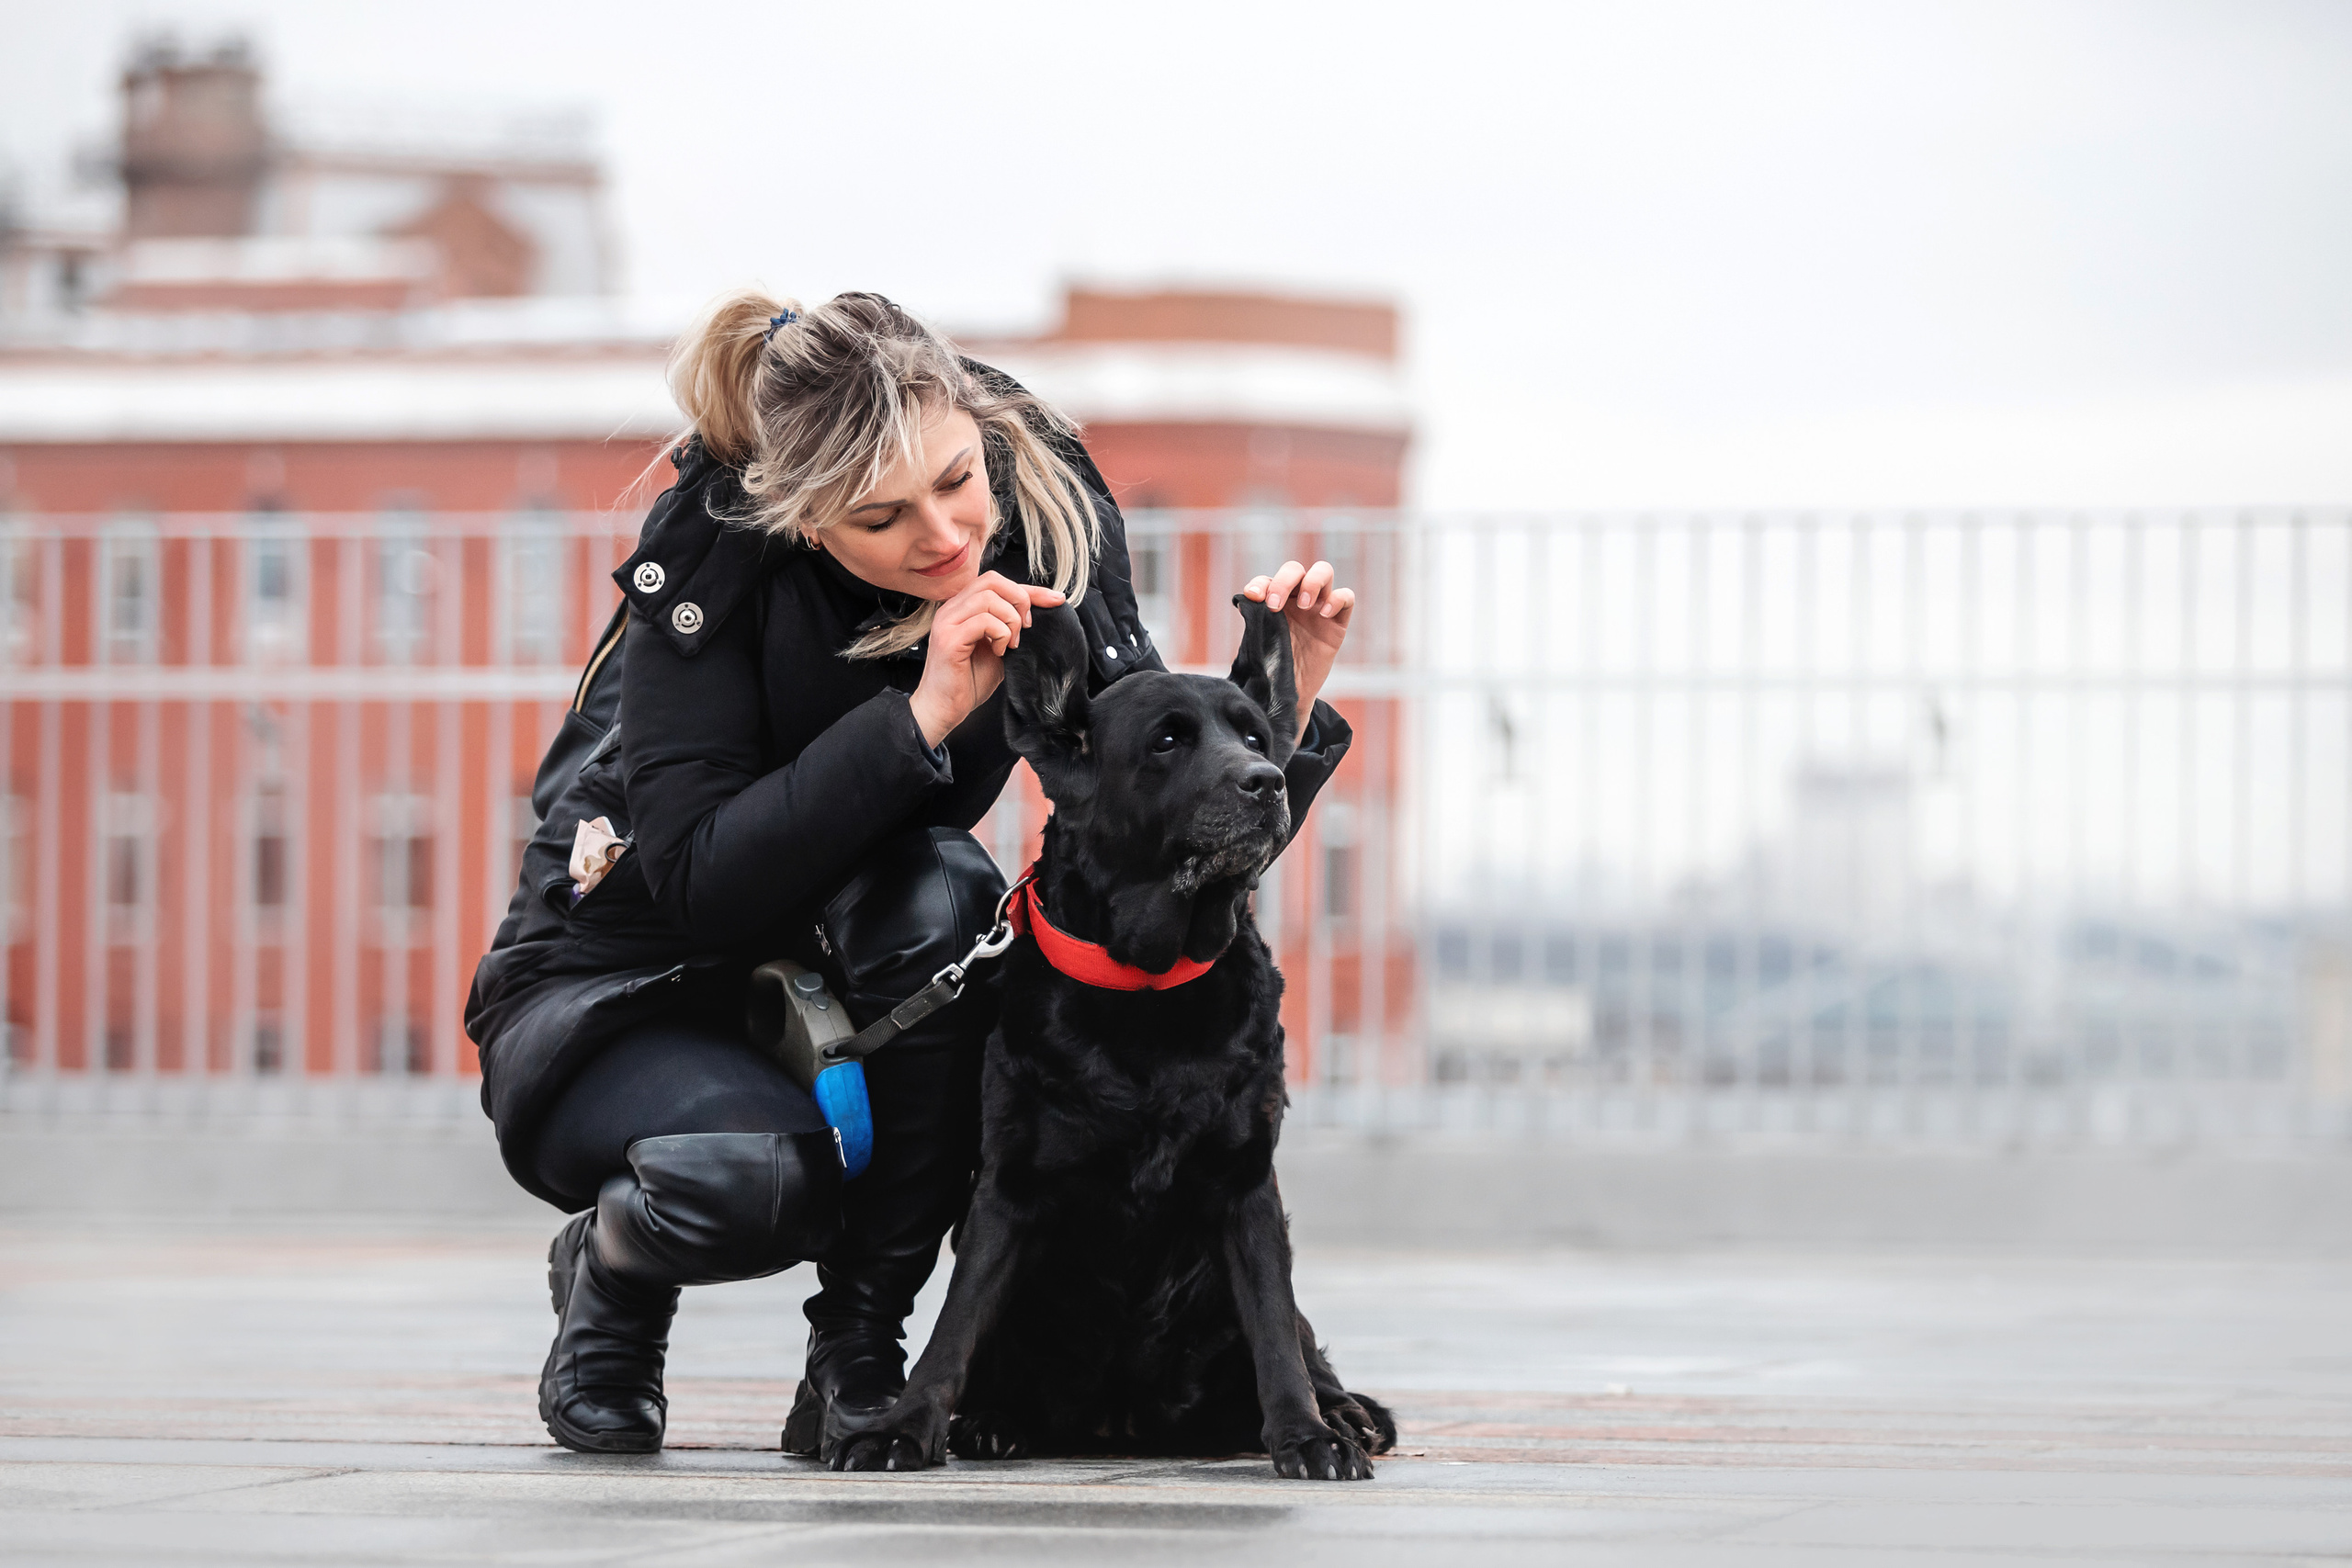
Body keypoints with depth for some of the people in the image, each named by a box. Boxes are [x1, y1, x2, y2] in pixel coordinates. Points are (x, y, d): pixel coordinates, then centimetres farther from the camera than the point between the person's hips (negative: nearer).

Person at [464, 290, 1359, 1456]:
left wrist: (1285, 702, -32)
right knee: (762, 1175, -36)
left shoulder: (1043, 521, -15)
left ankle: (858, 1354, -15)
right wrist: (919, 716, -39)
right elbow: (695, 879, -33)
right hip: (626, 1004, -3)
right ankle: (612, 1268, 3)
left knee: (936, 893, -33)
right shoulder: (711, 555, -25)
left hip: (860, 987, 3)